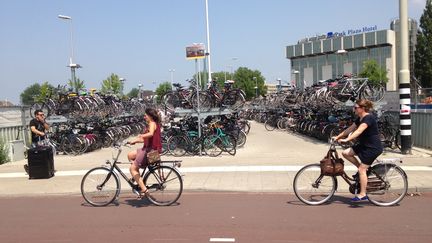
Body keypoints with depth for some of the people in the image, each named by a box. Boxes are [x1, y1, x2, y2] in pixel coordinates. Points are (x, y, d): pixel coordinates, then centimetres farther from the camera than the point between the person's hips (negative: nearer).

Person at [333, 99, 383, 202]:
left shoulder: (368, 118, -20)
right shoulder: (360, 118, 9)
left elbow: (359, 131, -33)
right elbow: (350, 129, 12)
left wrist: (346, 140, -41)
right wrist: (337, 137, 6)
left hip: (373, 147, -9)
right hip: (364, 145, 9)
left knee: (362, 169, -8)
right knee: (346, 153, -2)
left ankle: (362, 194, 2)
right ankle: (362, 169, 12)